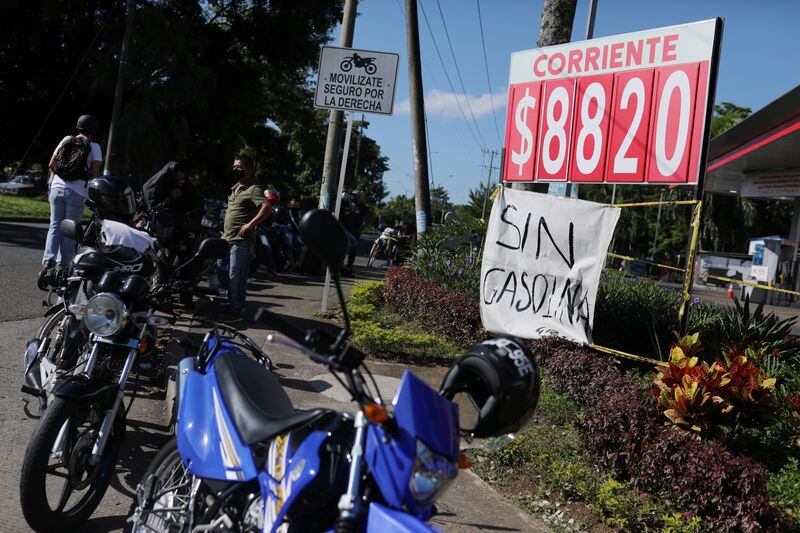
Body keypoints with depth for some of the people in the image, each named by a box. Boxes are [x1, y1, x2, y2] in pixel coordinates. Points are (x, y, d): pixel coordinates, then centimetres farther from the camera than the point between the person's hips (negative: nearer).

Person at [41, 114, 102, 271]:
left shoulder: (66, 140, 10)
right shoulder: (94, 147, 1)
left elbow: (51, 165, 11)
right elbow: (95, 173, -6)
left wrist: (51, 185, 25)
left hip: (57, 188, 3)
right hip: (77, 193, -3)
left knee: (55, 226, 7)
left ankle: (48, 259, -10)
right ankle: (63, 264, 3)